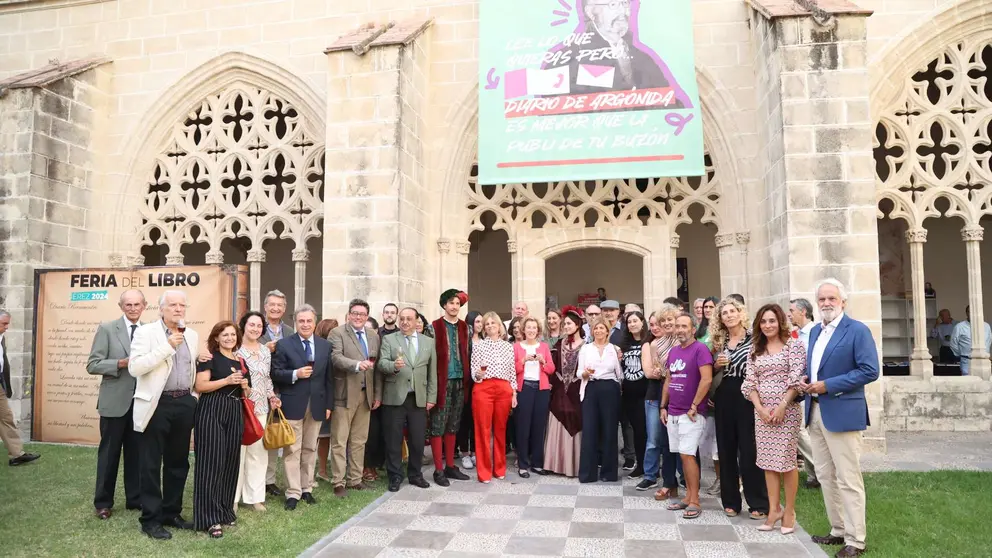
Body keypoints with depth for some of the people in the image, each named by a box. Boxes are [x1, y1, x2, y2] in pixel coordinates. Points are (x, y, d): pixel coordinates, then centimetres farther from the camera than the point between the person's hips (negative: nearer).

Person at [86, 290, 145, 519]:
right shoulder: (107, 329, -4)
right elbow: (92, 365, -8)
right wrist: (122, 363, -20)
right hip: (115, 401, -3)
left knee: (137, 452, 12)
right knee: (109, 452, 7)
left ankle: (134, 498, 24)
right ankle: (103, 502, 19)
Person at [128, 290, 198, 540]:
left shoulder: (192, 335, 11)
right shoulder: (146, 332, -6)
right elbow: (134, 367, -17)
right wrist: (168, 346, -20)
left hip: (185, 403, 6)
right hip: (157, 404, -5)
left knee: (178, 462, 13)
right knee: (152, 464, 3)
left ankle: (171, 513, 26)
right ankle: (151, 519, 13)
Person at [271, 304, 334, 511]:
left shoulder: (325, 345, 8)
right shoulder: (284, 344, -2)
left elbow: (329, 377, 9)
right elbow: (275, 373, -5)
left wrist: (329, 404, 6)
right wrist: (296, 374, -21)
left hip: (317, 405, 3)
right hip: (293, 405, -3)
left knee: (310, 449, 11)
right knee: (292, 450, 1)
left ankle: (307, 489, 21)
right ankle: (293, 493, 7)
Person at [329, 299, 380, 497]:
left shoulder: (374, 335, 12)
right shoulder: (337, 333, -5)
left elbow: (377, 366, 13)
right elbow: (336, 357, -19)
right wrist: (357, 364, -34)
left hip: (366, 394, 5)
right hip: (344, 394, -5)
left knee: (359, 440, 12)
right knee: (339, 440, 1)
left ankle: (355, 479, 23)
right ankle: (339, 482, 9)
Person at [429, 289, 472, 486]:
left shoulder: (464, 327, 10)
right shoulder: (435, 326, -5)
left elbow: (467, 354, 11)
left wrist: (467, 378, 3)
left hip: (459, 381, 5)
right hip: (442, 381, -5)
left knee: (453, 426, 13)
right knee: (438, 426, 0)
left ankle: (450, 466, 22)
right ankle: (438, 470, 7)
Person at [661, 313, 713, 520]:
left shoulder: (700, 349, -10)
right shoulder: (673, 351, 12)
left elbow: (706, 379, -18)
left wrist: (694, 406, -17)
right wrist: (663, 406, 13)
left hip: (691, 413, -7)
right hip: (673, 413, 7)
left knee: (687, 455, -8)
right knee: (683, 456, 12)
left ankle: (695, 502, 1)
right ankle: (688, 496, 21)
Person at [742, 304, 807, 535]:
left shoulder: (793, 344, -3)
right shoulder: (755, 349, 10)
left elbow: (796, 378, -10)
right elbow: (750, 382, 6)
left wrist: (782, 407, -16)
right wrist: (760, 408, -7)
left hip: (787, 409, -4)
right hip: (762, 410, 5)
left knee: (786, 460, 0)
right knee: (768, 461, 8)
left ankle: (789, 511, 14)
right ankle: (773, 509, 17)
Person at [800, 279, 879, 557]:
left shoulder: (857, 330, -10)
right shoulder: (815, 331, 14)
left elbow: (870, 370, -17)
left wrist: (828, 385, -20)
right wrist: (805, 383, 1)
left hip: (842, 413, -8)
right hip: (815, 413, 8)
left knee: (848, 480, 0)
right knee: (825, 476, 15)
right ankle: (838, 530, 28)